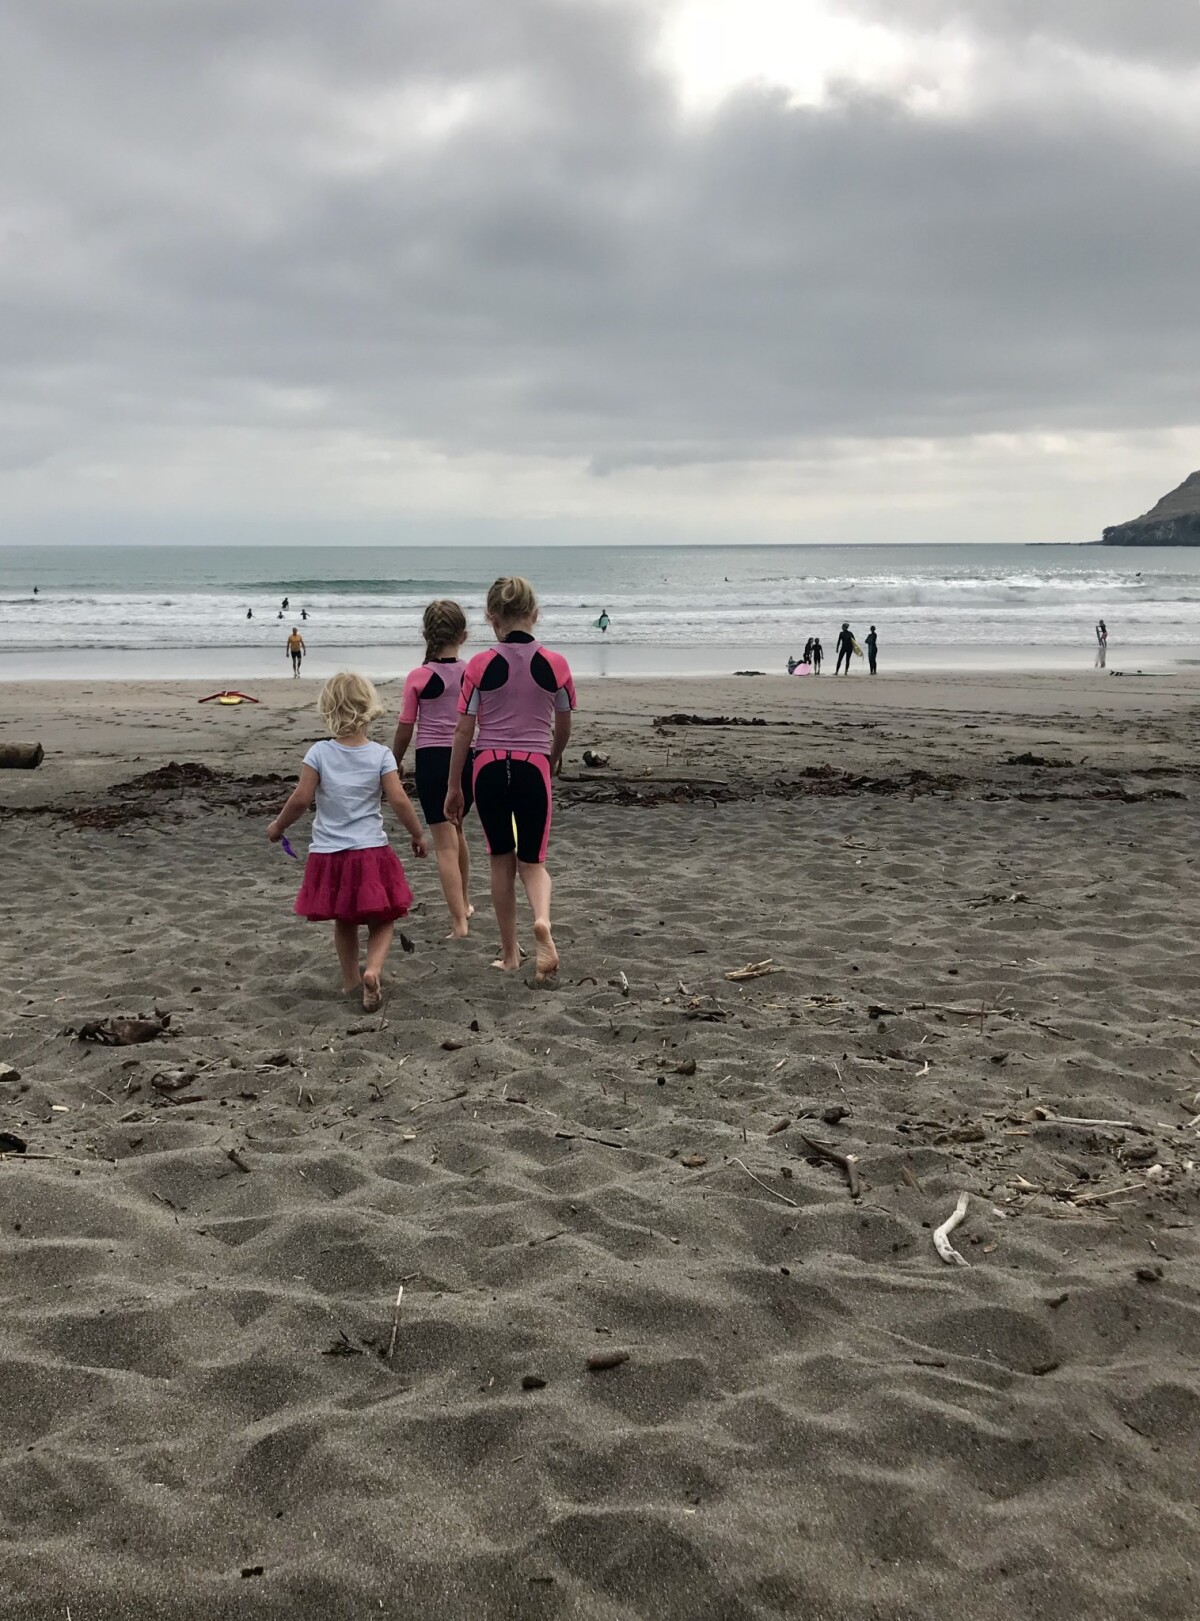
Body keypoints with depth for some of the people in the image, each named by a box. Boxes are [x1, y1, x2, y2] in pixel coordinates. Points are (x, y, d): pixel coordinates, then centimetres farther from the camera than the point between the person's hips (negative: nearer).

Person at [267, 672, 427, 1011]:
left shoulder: (319, 753, -6)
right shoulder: (380, 755, -6)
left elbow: (301, 798, -7)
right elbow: (399, 800, -10)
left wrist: (278, 826, 10)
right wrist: (418, 836, 4)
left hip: (328, 854, 1)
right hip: (371, 853, -1)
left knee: (344, 922, 19)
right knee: (382, 921, 9)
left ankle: (351, 979, 28)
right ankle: (373, 970, -15)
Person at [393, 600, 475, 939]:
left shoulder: (418, 677, -9)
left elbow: (405, 729, -3)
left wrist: (393, 765, 13)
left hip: (432, 759, -3)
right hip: (468, 758, 3)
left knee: (445, 843, 1)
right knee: (456, 829, 25)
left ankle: (460, 921, -4)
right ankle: (464, 903, 39)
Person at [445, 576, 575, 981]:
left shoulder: (480, 666, -7)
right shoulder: (555, 664, -4)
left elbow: (463, 730, -4)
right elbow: (564, 727, 8)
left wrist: (454, 787, 6)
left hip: (490, 768, 0)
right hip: (534, 768, 0)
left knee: (502, 861, 15)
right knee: (532, 861, 12)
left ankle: (509, 953, 23)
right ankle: (543, 921, -20)